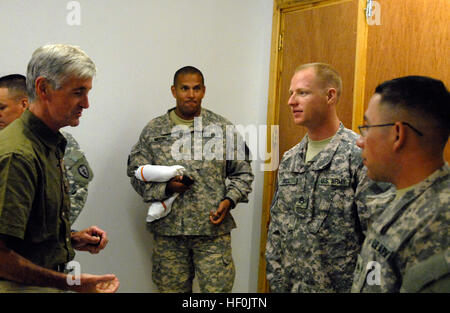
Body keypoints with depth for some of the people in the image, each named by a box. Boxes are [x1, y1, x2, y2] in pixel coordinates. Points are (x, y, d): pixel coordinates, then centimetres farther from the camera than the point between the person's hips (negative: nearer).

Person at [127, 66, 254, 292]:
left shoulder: (223, 128, 5)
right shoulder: (153, 131, 5)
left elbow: (242, 173, 9)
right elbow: (136, 173, 5)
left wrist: (229, 201, -7)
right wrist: (166, 186, -11)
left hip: (214, 229, -1)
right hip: (168, 230, 1)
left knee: (218, 288, 1)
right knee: (171, 287, 11)